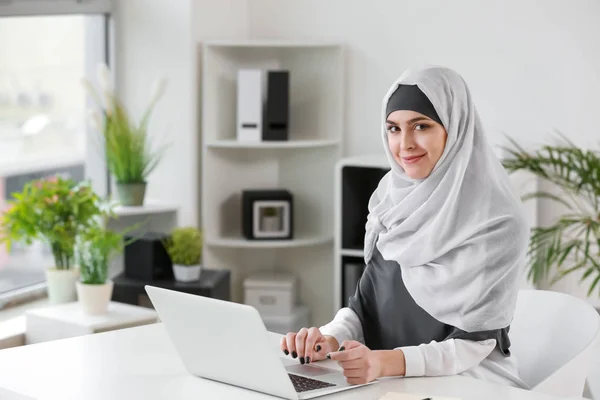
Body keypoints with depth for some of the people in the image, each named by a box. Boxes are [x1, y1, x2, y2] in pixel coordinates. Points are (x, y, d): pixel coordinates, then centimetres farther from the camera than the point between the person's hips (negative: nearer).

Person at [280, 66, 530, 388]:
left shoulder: (497, 223, -14)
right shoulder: (393, 203, 3)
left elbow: (475, 342, -15)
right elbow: (364, 302, 6)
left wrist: (384, 362, -29)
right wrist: (330, 339, -15)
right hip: (387, 385, 4)